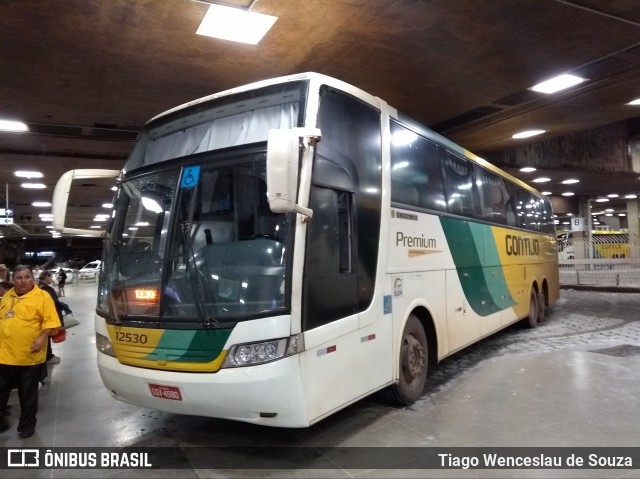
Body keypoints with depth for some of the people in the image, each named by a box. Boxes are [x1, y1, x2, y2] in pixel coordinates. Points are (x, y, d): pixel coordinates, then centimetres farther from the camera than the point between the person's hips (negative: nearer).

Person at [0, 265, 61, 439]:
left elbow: (51, 321, -12)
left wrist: (42, 337, -25)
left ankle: (27, 425, 25)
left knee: (28, 394, 10)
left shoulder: (42, 297, -8)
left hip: (29, 356, -4)